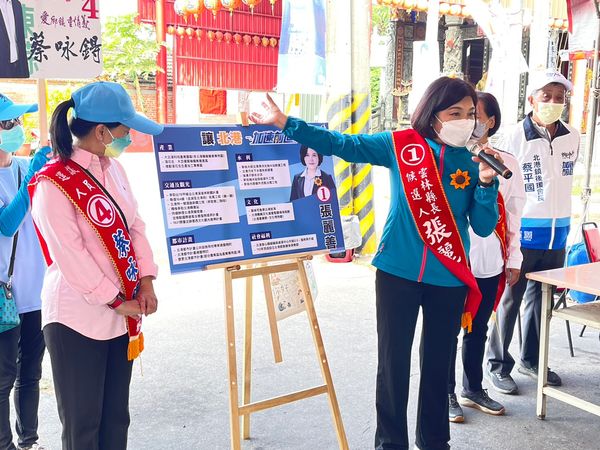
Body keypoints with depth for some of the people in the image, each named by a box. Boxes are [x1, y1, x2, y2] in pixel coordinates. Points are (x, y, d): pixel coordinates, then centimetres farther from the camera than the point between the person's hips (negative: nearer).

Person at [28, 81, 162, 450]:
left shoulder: (114, 169, 8)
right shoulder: (53, 184, -16)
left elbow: (135, 225, 10)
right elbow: (71, 257, -19)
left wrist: (145, 281, -2)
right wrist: (118, 301, -14)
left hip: (120, 317, 7)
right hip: (78, 320, -7)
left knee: (116, 418, 16)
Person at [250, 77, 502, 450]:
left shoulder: (473, 162, 2)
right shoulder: (401, 145, -3)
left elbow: (484, 227, 0)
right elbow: (342, 145, -5)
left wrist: (486, 184, -15)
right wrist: (286, 124, -10)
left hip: (449, 278, 2)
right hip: (398, 272, -2)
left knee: (439, 363, 15)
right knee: (393, 361, 5)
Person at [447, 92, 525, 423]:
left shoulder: (506, 163, 4)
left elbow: (513, 215, 9)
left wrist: (513, 259, 10)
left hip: (490, 263, 4)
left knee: (478, 329, 18)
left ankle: (473, 389, 35)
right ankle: (446, 394, 23)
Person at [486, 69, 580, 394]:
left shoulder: (573, 138, 5)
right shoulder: (515, 137, -11)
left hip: (558, 233, 5)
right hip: (522, 233, -5)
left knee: (542, 298, 15)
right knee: (509, 299, 2)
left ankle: (531, 359, 30)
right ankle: (499, 365, 14)